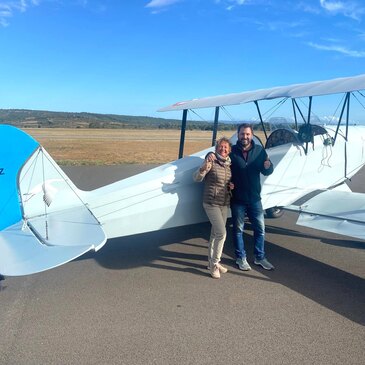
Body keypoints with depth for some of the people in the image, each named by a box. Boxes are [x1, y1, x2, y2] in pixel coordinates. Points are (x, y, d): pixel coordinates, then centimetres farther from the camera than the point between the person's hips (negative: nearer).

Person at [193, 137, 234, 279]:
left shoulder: (229, 164, 8)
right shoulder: (211, 162, -10)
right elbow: (196, 178, -14)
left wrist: (231, 186, 0)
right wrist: (203, 169, -34)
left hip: (225, 204, 6)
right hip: (211, 203, -6)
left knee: (215, 233, 12)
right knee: (221, 233, -12)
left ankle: (212, 262, 26)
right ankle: (215, 263, 4)